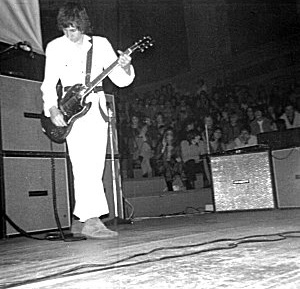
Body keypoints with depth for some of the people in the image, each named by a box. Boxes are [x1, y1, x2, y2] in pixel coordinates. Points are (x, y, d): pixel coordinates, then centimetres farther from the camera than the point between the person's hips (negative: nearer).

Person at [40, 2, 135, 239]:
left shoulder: (101, 44, 7)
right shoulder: (55, 47, 4)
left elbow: (121, 80, 3)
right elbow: (49, 83, 3)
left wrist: (125, 67, -18)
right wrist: (53, 109, -12)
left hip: (98, 109, 3)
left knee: (95, 169, 4)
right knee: (84, 165, -19)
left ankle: (79, 220, 16)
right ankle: (91, 220, -20)